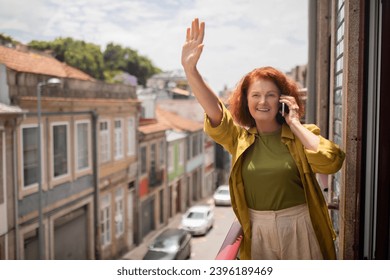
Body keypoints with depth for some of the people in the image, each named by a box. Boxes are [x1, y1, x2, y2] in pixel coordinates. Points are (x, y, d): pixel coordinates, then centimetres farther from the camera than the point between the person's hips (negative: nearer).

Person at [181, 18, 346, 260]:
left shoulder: (302, 134, -4)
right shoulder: (239, 137, 1)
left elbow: (331, 163, -21)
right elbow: (214, 111, -16)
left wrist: (294, 124, -15)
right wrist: (190, 68, -29)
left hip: (299, 227, -2)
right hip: (258, 230, 2)